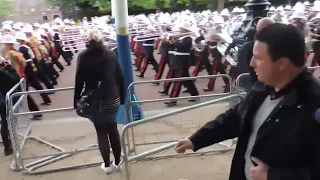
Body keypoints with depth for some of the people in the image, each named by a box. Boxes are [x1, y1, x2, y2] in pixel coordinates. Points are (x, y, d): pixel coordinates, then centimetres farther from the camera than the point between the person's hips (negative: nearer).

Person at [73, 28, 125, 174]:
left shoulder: (83, 56, -6)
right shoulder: (111, 54, 1)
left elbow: (79, 81, -7)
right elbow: (120, 77, 0)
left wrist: (76, 100, 1)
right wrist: (122, 97, 8)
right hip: (112, 99, 2)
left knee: (101, 132, 10)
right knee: (113, 130, 15)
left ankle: (107, 165, 17)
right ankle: (117, 162, 24)